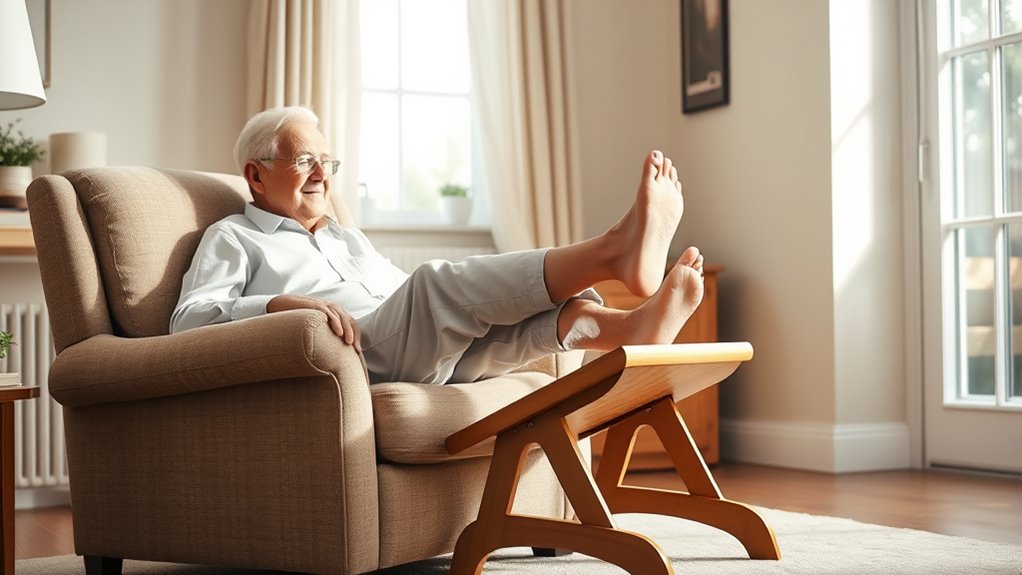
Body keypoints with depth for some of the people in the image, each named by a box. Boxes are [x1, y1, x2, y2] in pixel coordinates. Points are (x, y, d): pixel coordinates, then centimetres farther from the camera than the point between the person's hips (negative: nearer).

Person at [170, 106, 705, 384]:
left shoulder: (349, 239, 38)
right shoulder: (232, 238, 17)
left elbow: (423, 307, 35)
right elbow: (189, 320, -1)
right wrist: (286, 303, -20)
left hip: (422, 357, 7)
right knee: (439, 282, -32)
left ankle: (635, 325, -47)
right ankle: (615, 250, -45)